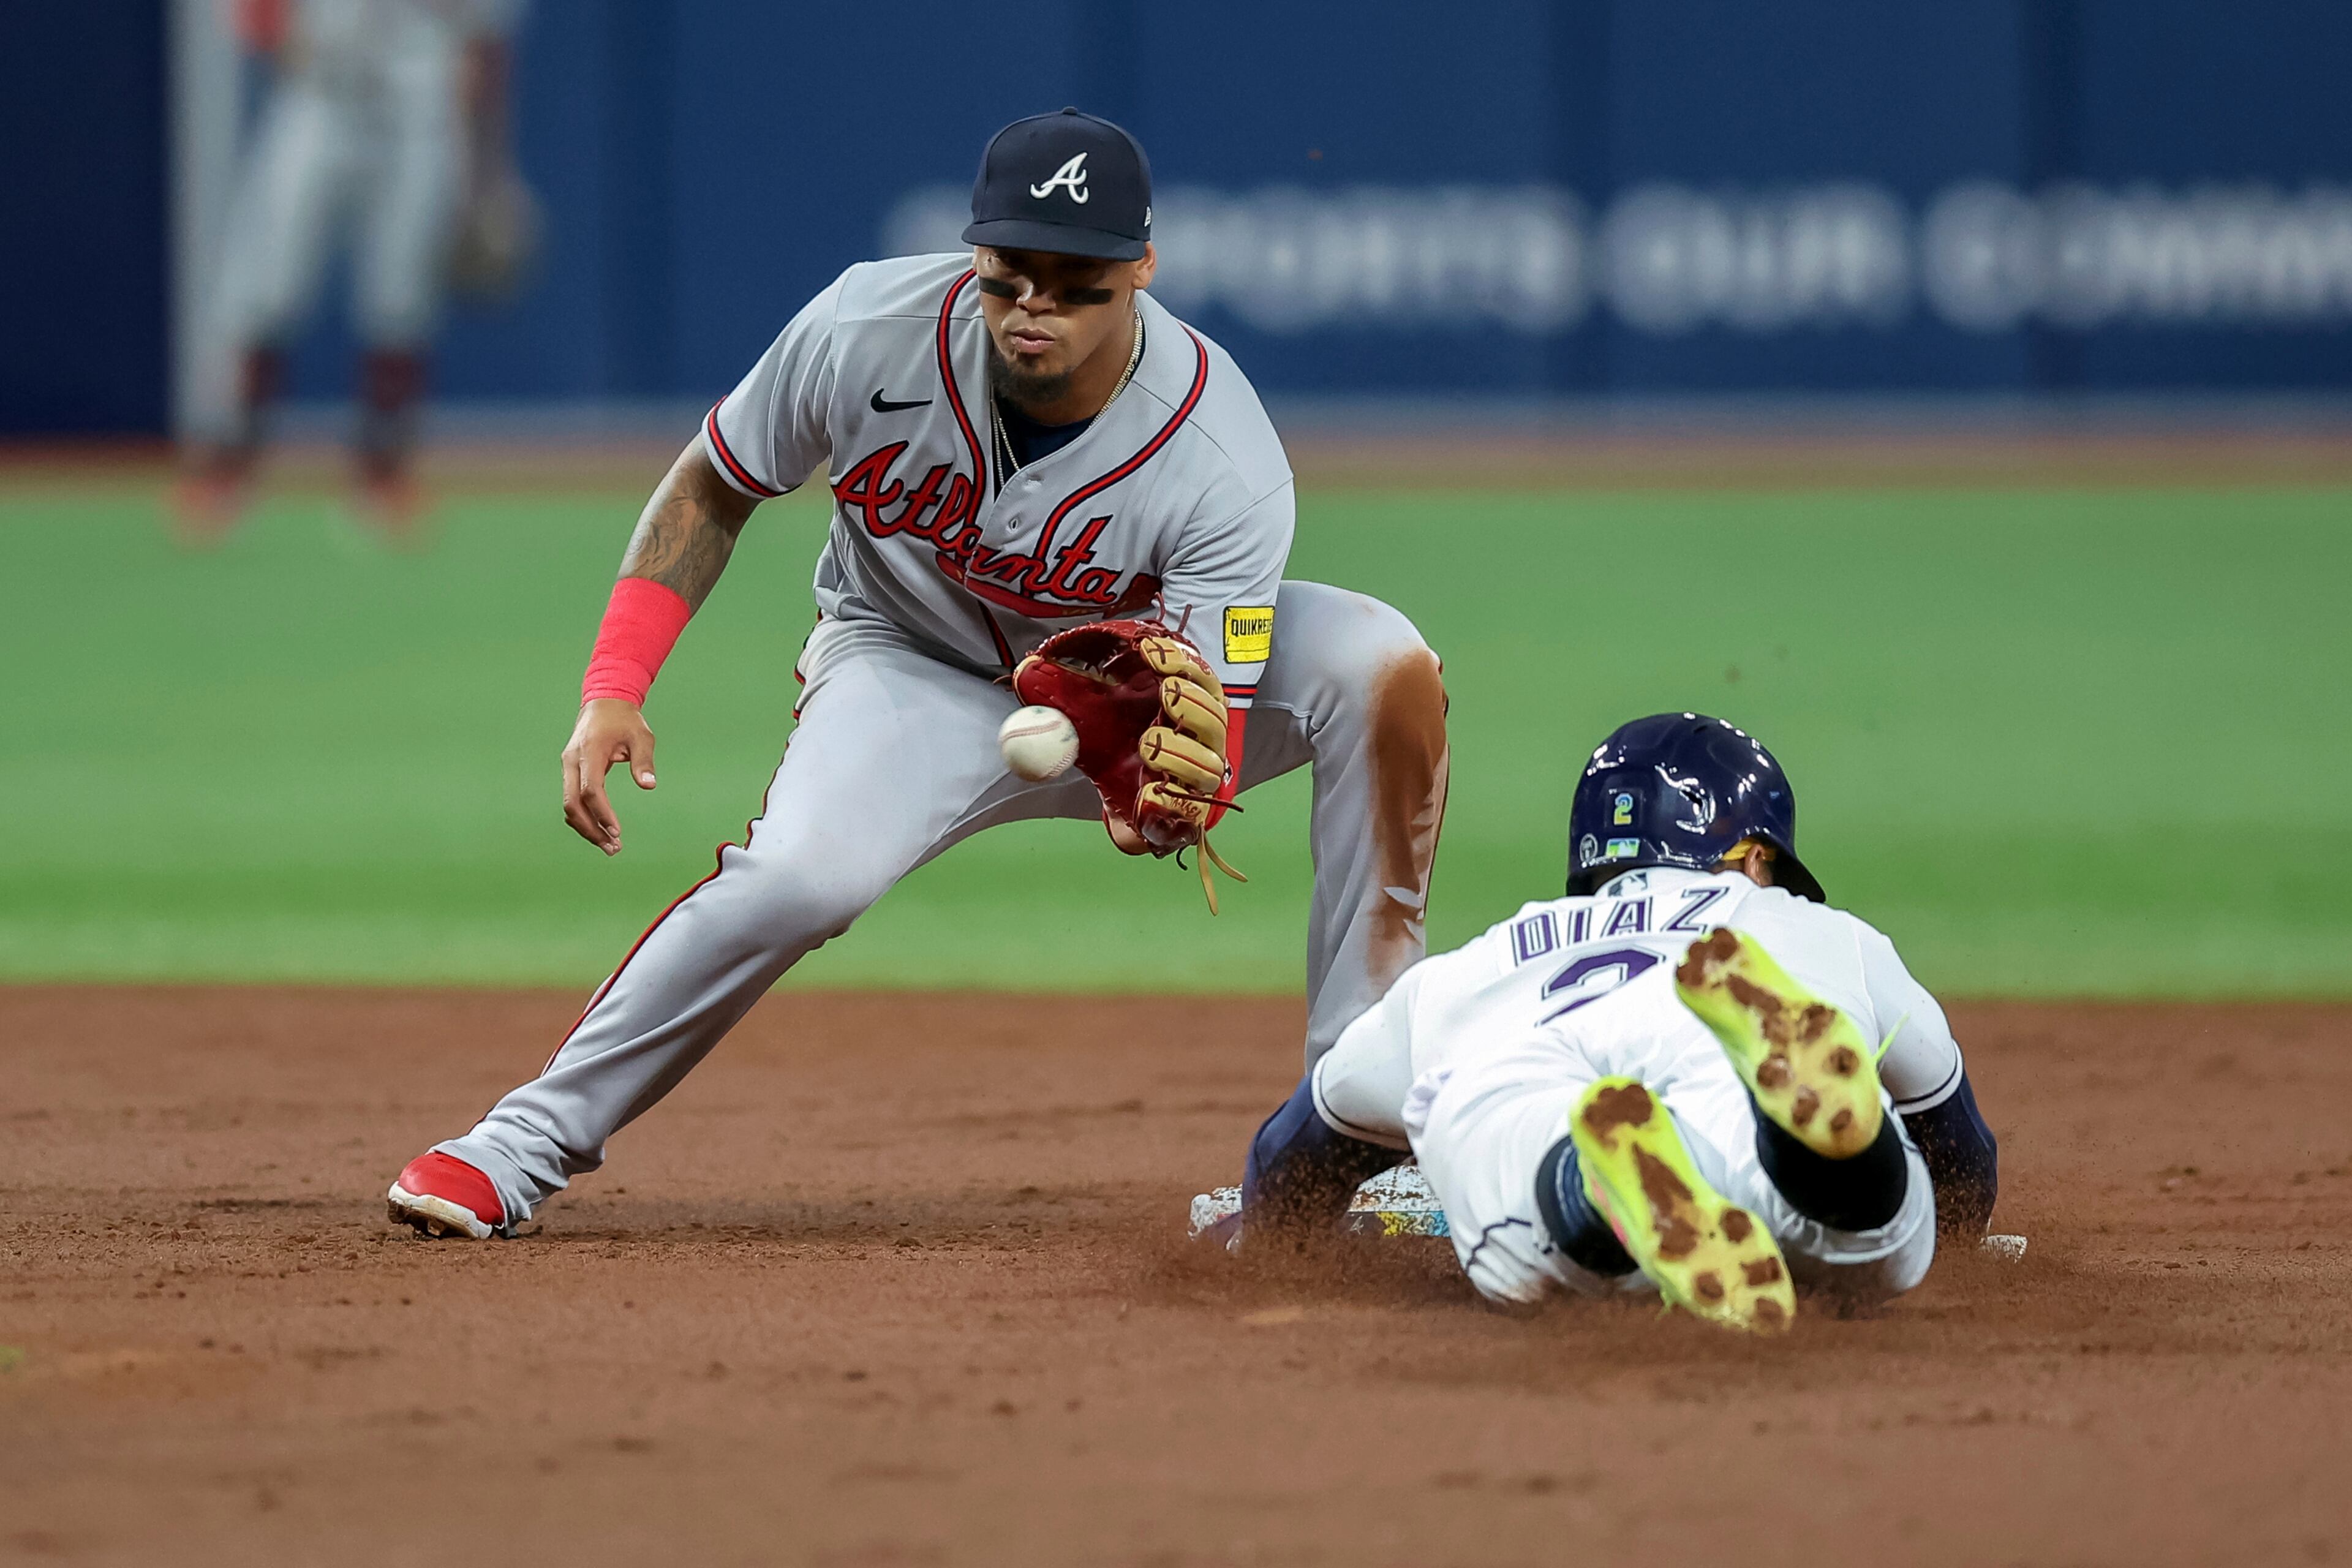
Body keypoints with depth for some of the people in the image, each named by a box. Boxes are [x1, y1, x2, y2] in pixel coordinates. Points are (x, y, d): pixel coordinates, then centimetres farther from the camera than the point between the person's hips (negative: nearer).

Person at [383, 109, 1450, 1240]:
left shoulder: (1223, 463, -32)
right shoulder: (869, 331, -28)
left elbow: (1212, 730, -34)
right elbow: (711, 489, -9)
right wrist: (613, 690, -18)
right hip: (917, 668, 0)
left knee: (1379, 665, -28)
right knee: (798, 875, -32)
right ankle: (531, 1141, -15)